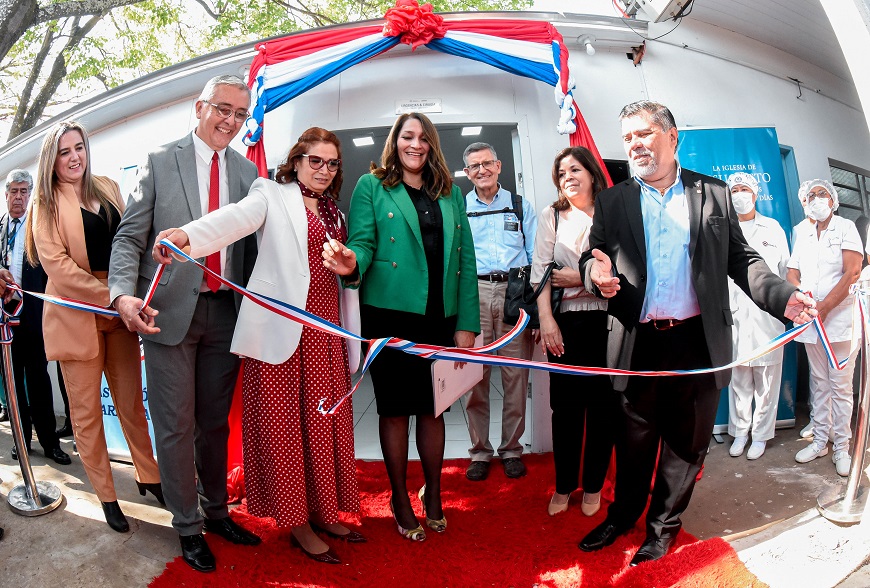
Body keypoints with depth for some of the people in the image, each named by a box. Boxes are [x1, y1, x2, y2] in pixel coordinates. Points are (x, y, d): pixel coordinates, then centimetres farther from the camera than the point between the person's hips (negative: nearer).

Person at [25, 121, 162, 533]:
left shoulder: (107, 188, 9)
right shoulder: (46, 202, -2)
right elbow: (56, 264, -12)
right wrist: (110, 297, -20)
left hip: (120, 310, 4)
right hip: (75, 313, -3)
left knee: (132, 400, 11)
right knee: (86, 411, 6)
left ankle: (148, 476, 26)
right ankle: (106, 496, 18)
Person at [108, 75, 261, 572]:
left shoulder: (247, 171, 10)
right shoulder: (161, 162, 1)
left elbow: (250, 242, 10)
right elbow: (130, 236, -3)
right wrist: (123, 294, -18)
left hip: (225, 311, 3)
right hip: (170, 311, -3)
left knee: (215, 422, 15)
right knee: (177, 426, 4)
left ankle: (217, 511, 34)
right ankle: (188, 527, 23)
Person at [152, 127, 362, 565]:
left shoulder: (336, 216, 20)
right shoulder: (273, 195, 3)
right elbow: (237, 217, -18)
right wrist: (186, 235, -38)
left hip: (324, 331, 6)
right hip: (279, 329, -5)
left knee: (324, 424, 8)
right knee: (283, 425, -1)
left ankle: (322, 512, 23)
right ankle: (295, 521, 13)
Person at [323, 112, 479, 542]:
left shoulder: (450, 193, 13)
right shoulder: (371, 186, 4)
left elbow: (465, 259, 9)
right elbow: (363, 241, -5)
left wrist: (466, 323, 2)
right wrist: (352, 263, -30)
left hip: (440, 317, 3)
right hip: (390, 314, -3)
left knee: (433, 407, 12)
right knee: (395, 408, 6)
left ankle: (433, 494, 30)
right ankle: (400, 499, 24)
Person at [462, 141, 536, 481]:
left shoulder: (521, 206, 14)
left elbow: (536, 257, 9)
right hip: (472, 294, 0)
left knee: (516, 376, 3)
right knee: (473, 377, 1)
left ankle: (512, 450, 18)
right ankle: (479, 452, 15)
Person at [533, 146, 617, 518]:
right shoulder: (552, 216, 10)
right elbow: (540, 270, 1)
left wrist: (582, 278, -11)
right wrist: (545, 318, -9)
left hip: (606, 321, -1)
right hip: (565, 323, 1)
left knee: (603, 405, 5)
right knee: (566, 406, 5)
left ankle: (593, 486, 21)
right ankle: (563, 486, 19)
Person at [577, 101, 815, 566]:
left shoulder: (713, 194, 7)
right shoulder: (612, 201, 8)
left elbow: (741, 259, 7)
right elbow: (592, 257, 4)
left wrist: (782, 295, -9)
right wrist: (597, 272, -20)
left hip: (698, 343, 0)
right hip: (638, 347, 0)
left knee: (686, 441, 11)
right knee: (634, 440, 13)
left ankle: (663, 526, 31)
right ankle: (622, 515, 34)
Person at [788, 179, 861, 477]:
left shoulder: (845, 228, -1)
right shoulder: (803, 235, 15)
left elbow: (852, 274, -11)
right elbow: (792, 273, 10)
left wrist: (824, 307, -15)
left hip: (840, 318, -5)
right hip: (810, 319, 5)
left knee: (840, 386, -1)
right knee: (819, 384, 11)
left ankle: (841, 447, 8)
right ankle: (820, 440, 19)